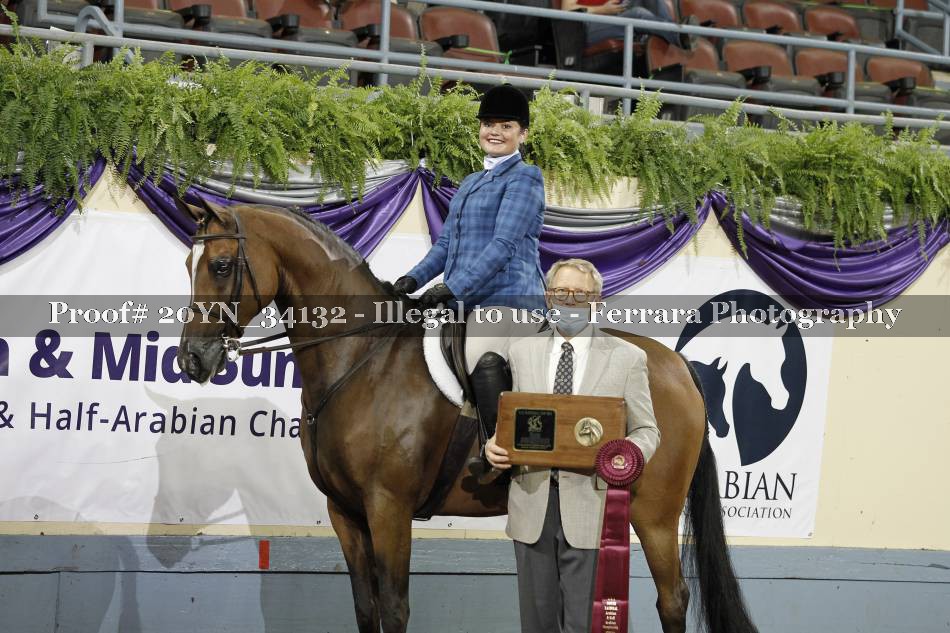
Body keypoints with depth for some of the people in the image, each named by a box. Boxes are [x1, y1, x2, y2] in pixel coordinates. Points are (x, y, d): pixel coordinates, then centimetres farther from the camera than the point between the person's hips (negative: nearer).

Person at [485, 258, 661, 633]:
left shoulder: (627, 358, 2)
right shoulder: (522, 352, 10)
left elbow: (645, 430, 3)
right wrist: (494, 444, -7)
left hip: (591, 503, -3)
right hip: (532, 502, 3)